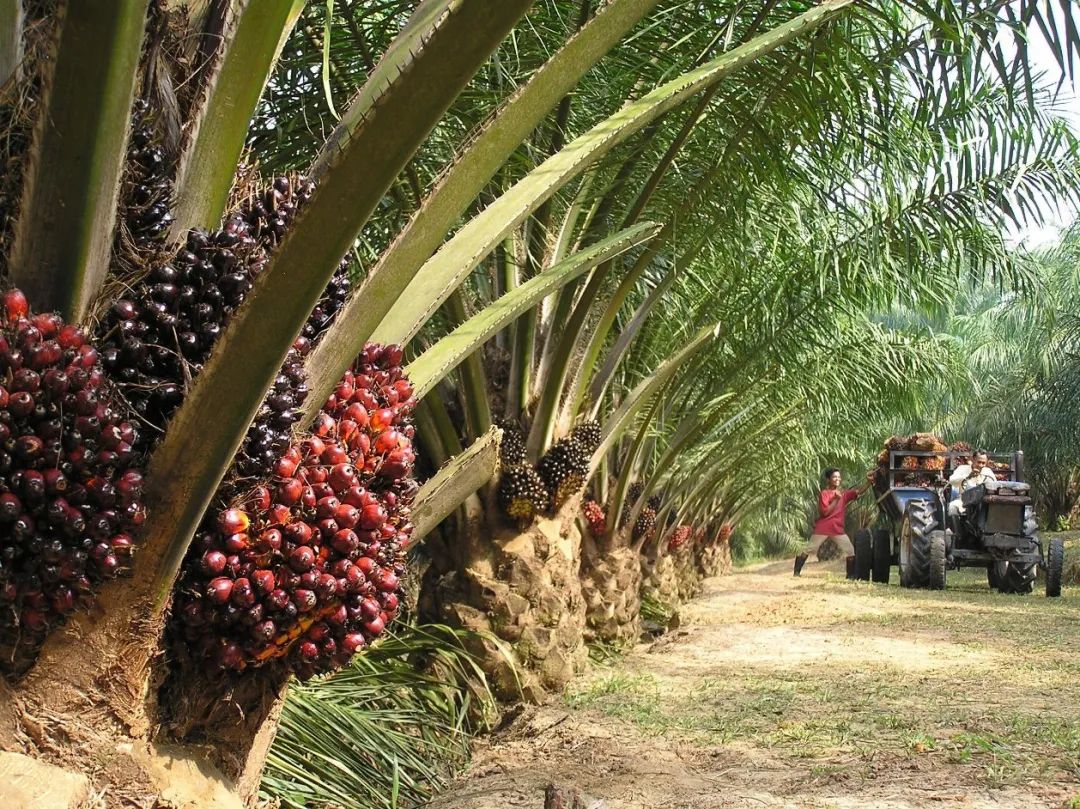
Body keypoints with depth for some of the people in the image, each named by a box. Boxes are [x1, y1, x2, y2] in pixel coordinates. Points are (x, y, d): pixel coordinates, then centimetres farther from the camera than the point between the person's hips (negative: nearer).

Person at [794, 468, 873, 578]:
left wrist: (869, 481, -20)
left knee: (850, 551, -4)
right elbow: (825, 512, -16)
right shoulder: (824, 493, -7)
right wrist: (836, 499, -18)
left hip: (838, 529, 4)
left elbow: (859, 491, -5)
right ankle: (796, 572, 9)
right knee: (808, 549, 1)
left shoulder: (844, 493, 8)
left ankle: (851, 575, 0)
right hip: (822, 528, -4)